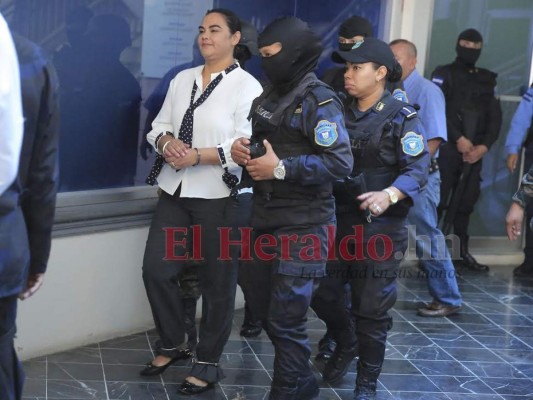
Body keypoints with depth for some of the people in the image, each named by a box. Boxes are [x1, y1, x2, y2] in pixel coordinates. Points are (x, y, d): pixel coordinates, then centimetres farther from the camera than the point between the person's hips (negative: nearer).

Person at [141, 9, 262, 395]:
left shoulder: (246, 86, -8)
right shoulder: (182, 79, 11)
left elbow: (245, 146, -15)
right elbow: (160, 125, 11)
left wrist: (197, 155, -22)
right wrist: (167, 142, -12)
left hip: (218, 196, -5)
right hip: (174, 191, 6)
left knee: (217, 282, 6)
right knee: (156, 268, 5)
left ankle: (208, 363, 20)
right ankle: (171, 344, 27)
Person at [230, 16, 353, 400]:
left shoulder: (318, 101, -13)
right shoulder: (269, 96, 14)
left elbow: (340, 162, -22)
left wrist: (281, 168, -21)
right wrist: (243, 149, -1)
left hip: (302, 226, -9)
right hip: (267, 219, 9)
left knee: (286, 316, -4)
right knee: (264, 308, 16)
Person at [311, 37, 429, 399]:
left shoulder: (401, 117, -7)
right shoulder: (341, 114, 11)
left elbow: (418, 170, -16)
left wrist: (389, 195, -33)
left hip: (380, 226, -5)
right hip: (337, 219, 5)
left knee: (371, 308, 2)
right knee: (321, 293, 8)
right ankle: (346, 344, 38)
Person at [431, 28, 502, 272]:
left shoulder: (487, 79, 17)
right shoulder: (444, 74, 4)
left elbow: (495, 116, 11)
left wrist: (485, 145, -5)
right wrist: (458, 139, -16)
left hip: (475, 150, 4)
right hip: (447, 147, -4)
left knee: (465, 203, 8)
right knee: (438, 202, -7)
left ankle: (463, 252, 14)